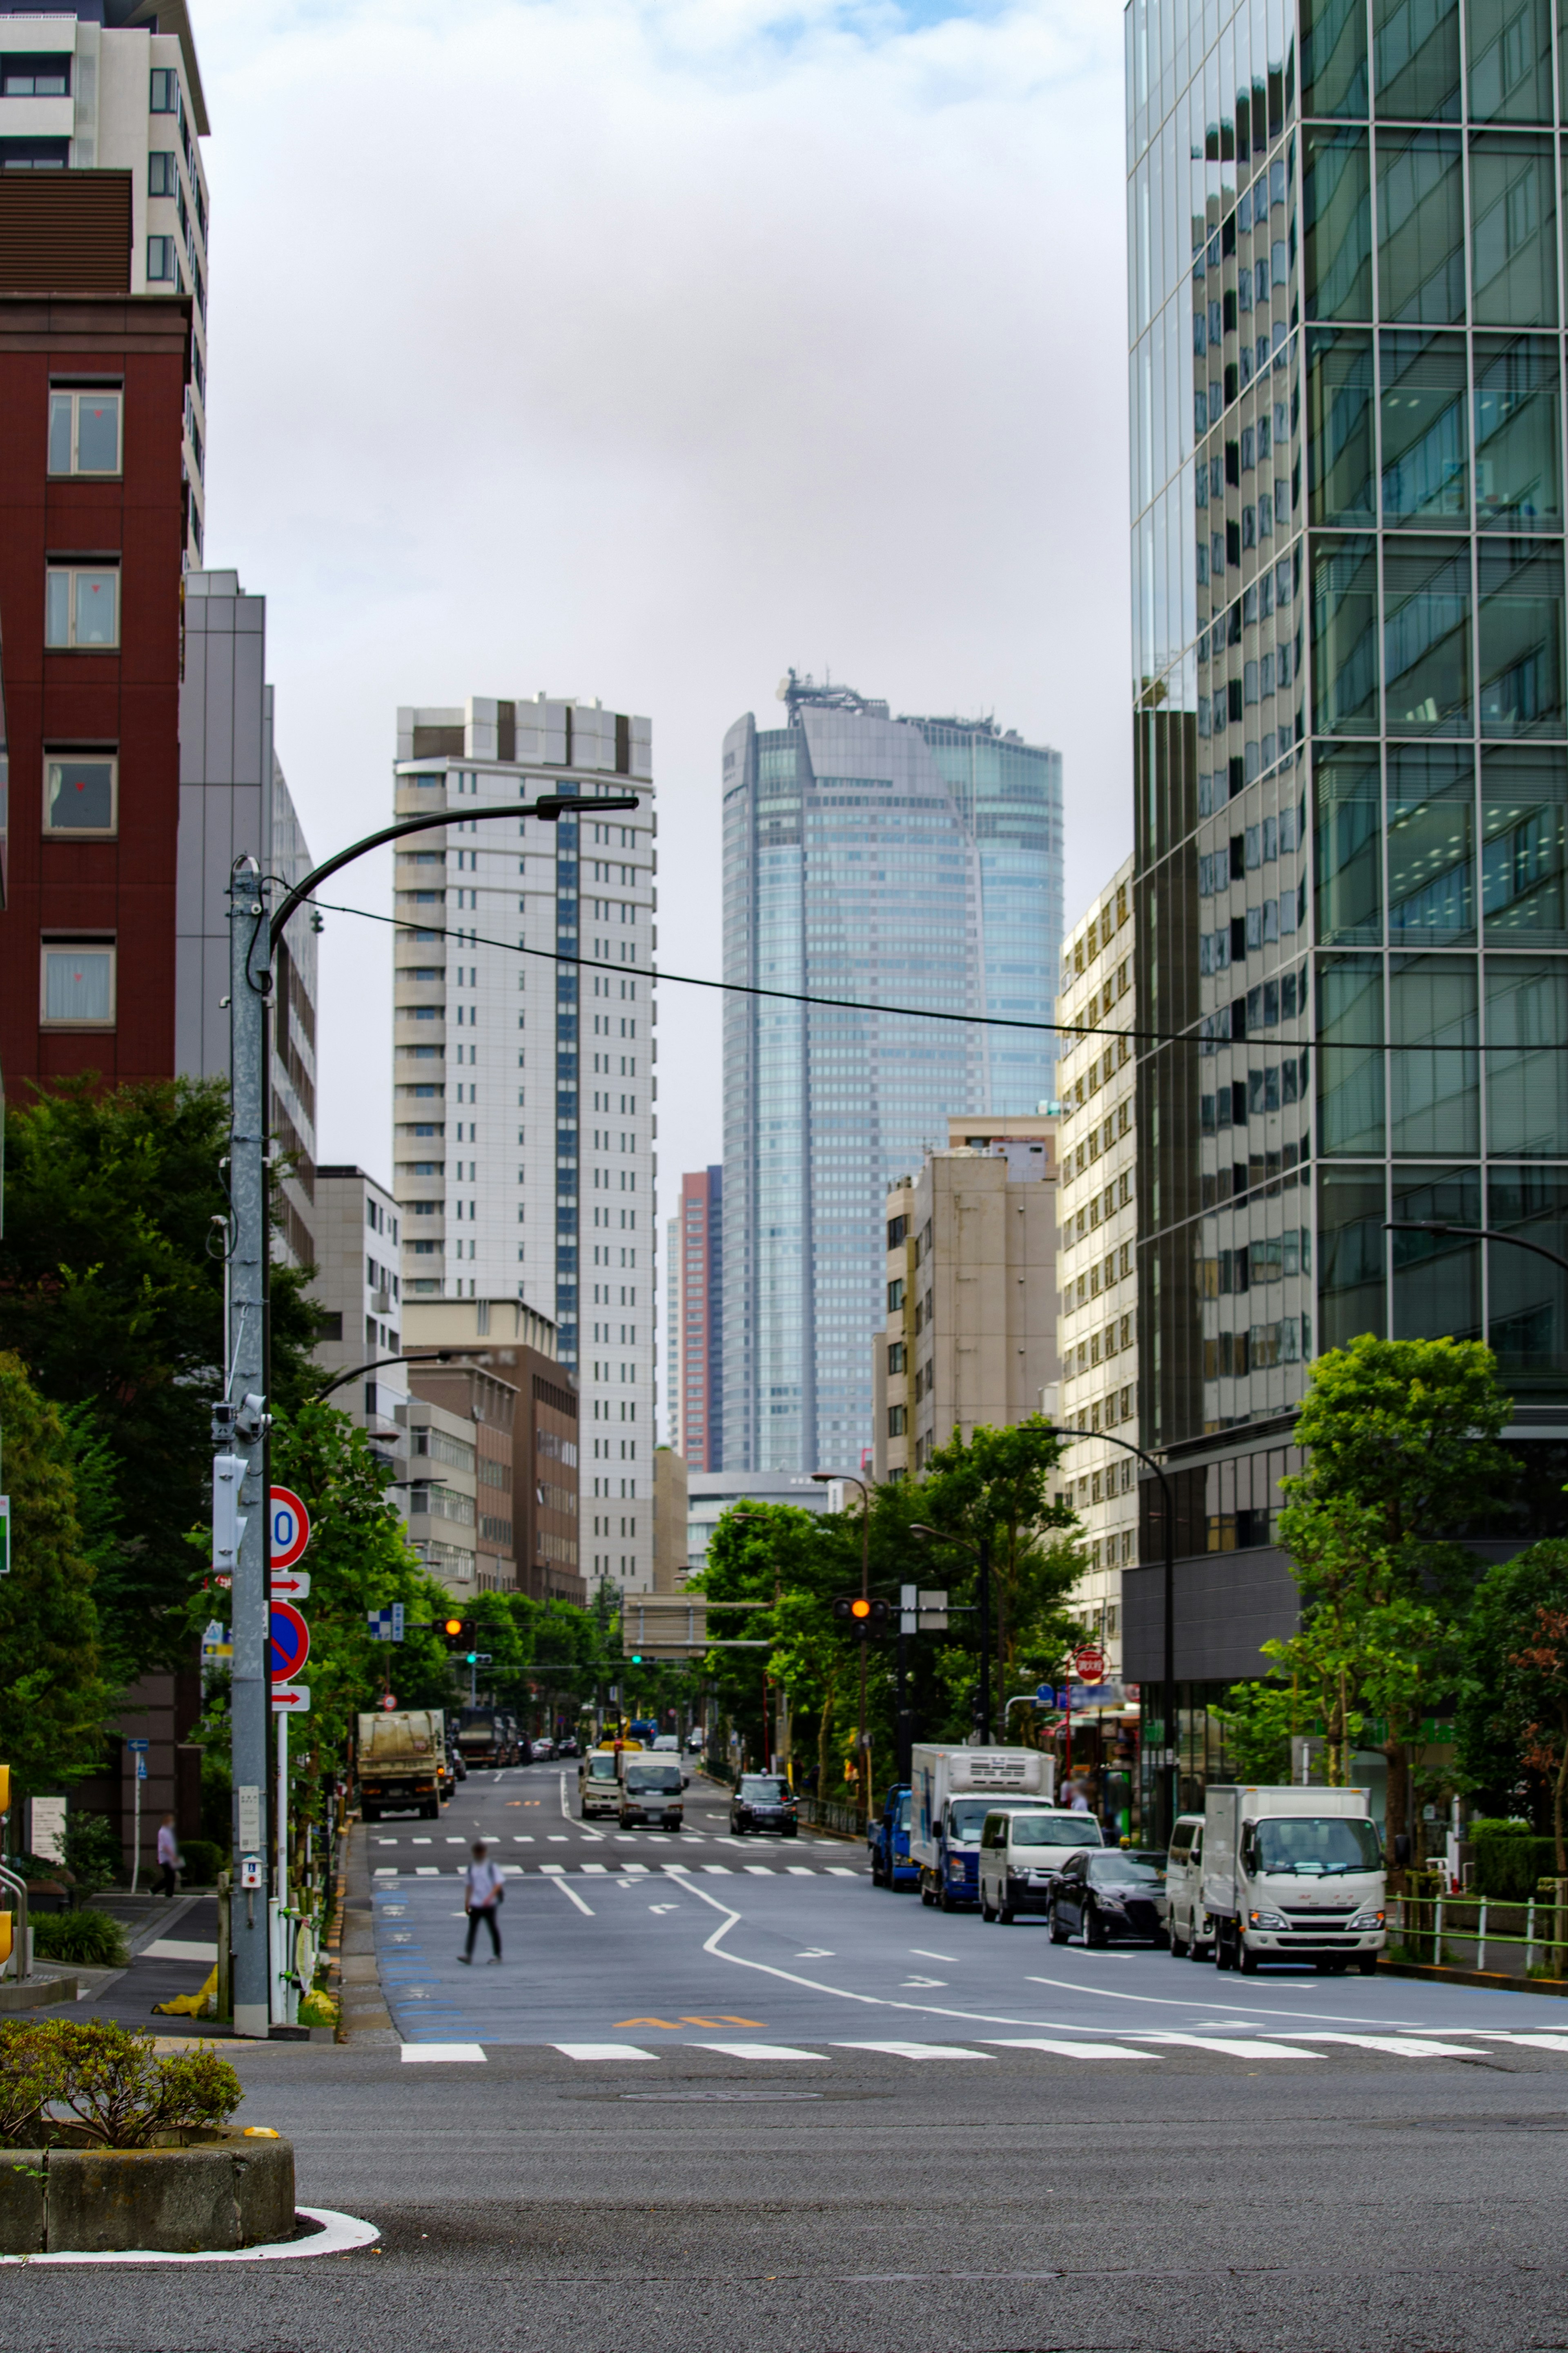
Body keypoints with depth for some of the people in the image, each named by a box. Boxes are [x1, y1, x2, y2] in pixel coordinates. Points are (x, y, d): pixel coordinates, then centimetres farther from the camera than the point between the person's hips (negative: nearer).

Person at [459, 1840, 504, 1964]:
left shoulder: (492, 1867, -5)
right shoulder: (472, 1868, 9)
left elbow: (499, 1884, -12)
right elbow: (469, 1886, 16)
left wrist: (489, 1898, -26)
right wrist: (467, 1903, 13)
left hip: (490, 1904, -4)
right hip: (475, 1904, 4)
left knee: (493, 1928, 4)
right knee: (472, 1928, -5)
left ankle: (497, 1955, 14)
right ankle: (467, 1954, -10)